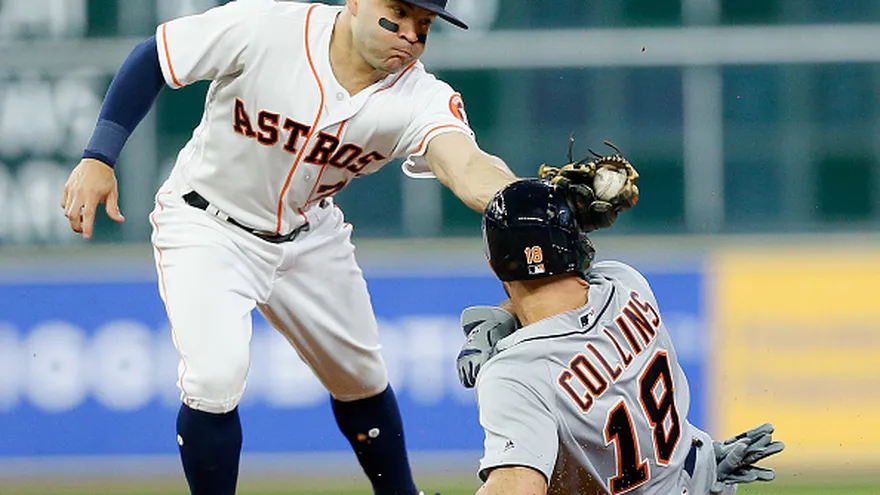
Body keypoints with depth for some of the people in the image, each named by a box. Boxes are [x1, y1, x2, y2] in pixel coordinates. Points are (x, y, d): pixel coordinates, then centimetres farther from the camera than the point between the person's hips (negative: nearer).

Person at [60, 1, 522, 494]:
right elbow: (153, 58, -15)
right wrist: (99, 158, -19)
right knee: (216, 378, -22)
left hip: (308, 234, 4)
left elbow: (468, 168, -43)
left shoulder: (421, 98, -23)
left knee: (362, 379, 16)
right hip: (208, 226, -4)